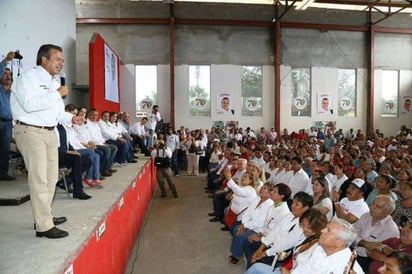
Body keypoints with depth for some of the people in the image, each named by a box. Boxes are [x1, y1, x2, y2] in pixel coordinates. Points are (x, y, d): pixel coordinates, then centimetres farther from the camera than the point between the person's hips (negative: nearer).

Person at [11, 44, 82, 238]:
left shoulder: (53, 81, 18)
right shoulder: (29, 77, -9)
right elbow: (30, 104, -26)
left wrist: (70, 118, 5)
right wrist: (57, 94, -21)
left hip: (49, 132, 9)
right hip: (31, 132, -9)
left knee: (51, 177, 13)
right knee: (39, 179, -8)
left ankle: (44, 216, 28)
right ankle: (44, 226, -2)